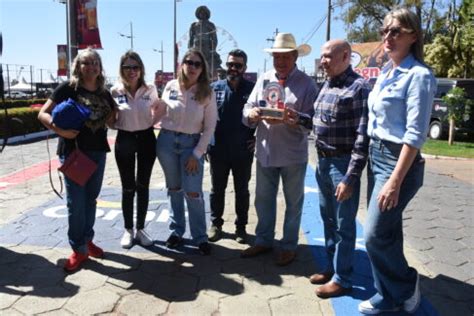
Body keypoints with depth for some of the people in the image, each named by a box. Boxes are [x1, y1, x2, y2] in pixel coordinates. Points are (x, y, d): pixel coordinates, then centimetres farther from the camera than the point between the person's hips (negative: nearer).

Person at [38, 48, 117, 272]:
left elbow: (111, 122, 17)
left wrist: (114, 109, -1)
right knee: (76, 202, -1)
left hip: (97, 151, 5)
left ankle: (87, 240, 30)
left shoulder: (104, 93, 9)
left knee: (90, 199, 14)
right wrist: (59, 130, -24)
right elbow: (43, 114, -8)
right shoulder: (67, 88, -6)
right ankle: (79, 249, 12)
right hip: (72, 151, -5)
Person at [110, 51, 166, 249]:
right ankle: (128, 230, 23)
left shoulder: (150, 90, -3)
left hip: (146, 139, 1)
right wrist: (112, 121, -11)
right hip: (125, 140, -1)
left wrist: (156, 117, -5)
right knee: (128, 188, 7)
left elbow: (157, 112, 13)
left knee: (143, 186, 9)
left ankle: (140, 229, 24)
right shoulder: (115, 91, -5)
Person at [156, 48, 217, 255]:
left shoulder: (207, 93, -5)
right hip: (166, 141, 2)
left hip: (192, 143, -2)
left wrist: (196, 154, -9)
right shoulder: (170, 87, -1)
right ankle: (177, 231, 27)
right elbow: (161, 114, 10)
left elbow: (210, 127, -6)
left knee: (192, 192, -4)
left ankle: (200, 237, 11)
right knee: (174, 189, 13)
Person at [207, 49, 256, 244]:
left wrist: (258, 137, -2)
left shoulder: (253, 89, -4)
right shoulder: (214, 88, 3)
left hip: (243, 151, -1)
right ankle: (216, 224, 29)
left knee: (242, 190, 11)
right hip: (218, 150, 2)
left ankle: (241, 226, 26)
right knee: (217, 189, 12)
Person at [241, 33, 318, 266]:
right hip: (265, 152, 4)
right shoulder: (263, 79, 8)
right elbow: (248, 109, 6)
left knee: (293, 203, 10)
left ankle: (289, 246, 27)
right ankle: (263, 241, 33)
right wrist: (251, 114, -17)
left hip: (293, 155, -4)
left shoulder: (306, 83, -5)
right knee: (263, 199, 15)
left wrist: (289, 120, -29)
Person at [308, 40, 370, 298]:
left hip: (342, 164, -8)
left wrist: (350, 178, -22)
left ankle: (341, 279, 21)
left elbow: (363, 136, -19)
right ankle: (333, 267, 36)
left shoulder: (358, 87, -14)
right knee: (328, 219, 18)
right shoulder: (326, 85, 11)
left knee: (343, 224, 5)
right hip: (323, 162, 8)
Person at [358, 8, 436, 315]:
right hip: (375, 156, 8)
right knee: (387, 232, 14)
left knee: (375, 235, -4)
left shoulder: (418, 75, -13)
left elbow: (415, 135, -18)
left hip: (398, 161, -8)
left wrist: (395, 180, -21)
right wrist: (374, 159, 14)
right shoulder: (385, 73, 12)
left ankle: (406, 284, 23)